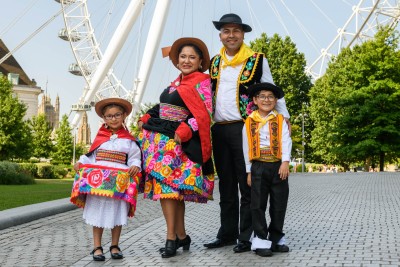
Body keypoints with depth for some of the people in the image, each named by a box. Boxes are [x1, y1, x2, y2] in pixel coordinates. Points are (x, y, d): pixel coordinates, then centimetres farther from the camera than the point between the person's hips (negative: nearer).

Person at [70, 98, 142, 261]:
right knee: (98, 214, 3)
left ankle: (114, 246, 22)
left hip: (119, 183, 0)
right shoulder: (99, 137, 8)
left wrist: (135, 166, -14)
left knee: (117, 214, 7)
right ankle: (97, 247, 12)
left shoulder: (128, 140, 5)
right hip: (97, 182, 1)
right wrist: (80, 163, -3)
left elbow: (135, 158, 6)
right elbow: (90, 155, 12)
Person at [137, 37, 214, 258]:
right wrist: (146, 120, 12)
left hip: (177, 142, -7)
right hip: (159, 139, 7)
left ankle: (171, 238, -6)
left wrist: (185, 130, -21)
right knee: (171, 188, 5)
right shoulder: (177, 82, 20)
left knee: (168, 185, -12)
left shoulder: (201, 82, -3)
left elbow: (205, 113, -13)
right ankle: (181, 236, 12)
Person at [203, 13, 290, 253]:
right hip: (219, 129, 5)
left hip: (244, 128, -5)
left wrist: (284, 118, 0)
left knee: (247, 185, -2)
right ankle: (227, 233, 19)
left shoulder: (257, 60, 1)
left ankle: (246, 236, 5)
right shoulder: (214, 62, 15)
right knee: (226, 185, 11)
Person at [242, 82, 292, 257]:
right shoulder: (249, 122, 4)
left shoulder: (280, 120, 5)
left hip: (278, 166, 1)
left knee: (279, 205, 6)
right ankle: (261, 240, 7)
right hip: (259, 167, 0)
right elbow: (247, 148, 6)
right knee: (258, 205, 0)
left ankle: (276, 238, 19)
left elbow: (286, 142, -5)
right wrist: (249, 171, 4)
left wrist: (285, 162, -18)